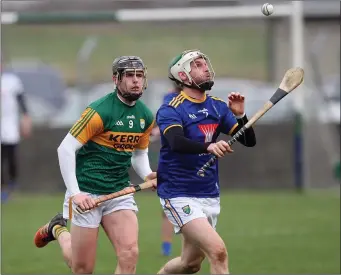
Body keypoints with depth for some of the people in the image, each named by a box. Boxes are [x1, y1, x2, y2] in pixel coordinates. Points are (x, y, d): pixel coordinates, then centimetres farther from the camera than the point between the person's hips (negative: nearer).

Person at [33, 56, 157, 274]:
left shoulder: (146, 117, 5)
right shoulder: (100, 111, -15)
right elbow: (65, 149, -15)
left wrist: (147, 175, 0)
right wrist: (74, 193, -20)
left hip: (120, 192, 5)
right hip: (87, 194, -5)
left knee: (129, 254, -16)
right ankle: (57, 230, 32)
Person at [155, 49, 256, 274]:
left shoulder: (219, 107, 6)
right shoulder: (171, 110, -13)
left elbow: (249, 141, 1)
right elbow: (176, 143, -33)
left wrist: (240, 115, -18)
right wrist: (209, 147, -50)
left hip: (210, 195, 7)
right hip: (180, 195, -7)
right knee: (218, 251, -21)